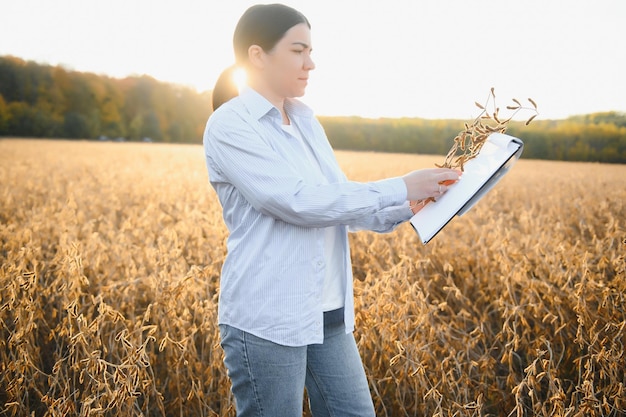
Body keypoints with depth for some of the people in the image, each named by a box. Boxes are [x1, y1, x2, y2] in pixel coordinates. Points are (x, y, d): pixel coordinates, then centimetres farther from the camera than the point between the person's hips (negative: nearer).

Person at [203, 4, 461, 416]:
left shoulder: (305, 120, 10)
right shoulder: (230, 126, -13)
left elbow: (340, 200, 14)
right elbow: (298, 202, -22)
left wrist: (408, 207, -1)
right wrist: (400, 188, -19)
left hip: (328, 316, 7)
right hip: (267, 322, -7)